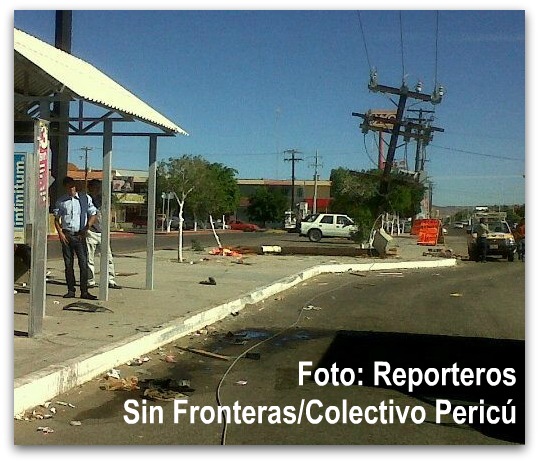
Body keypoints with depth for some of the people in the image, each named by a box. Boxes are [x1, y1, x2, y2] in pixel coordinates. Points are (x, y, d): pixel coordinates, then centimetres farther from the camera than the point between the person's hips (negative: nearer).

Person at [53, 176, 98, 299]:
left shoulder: (85, 198, 5)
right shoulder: (61, 201, 8)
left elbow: (93, 214, 8)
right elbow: (56, 219, 11)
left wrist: (86, 228, -5)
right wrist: (60, 233, -3)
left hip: (80, 235, -1)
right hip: (66, 235, 1)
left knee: (84, 264, -6)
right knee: (68, 264, 4)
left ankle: (84, 291, -2)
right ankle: (71, 290, 12)